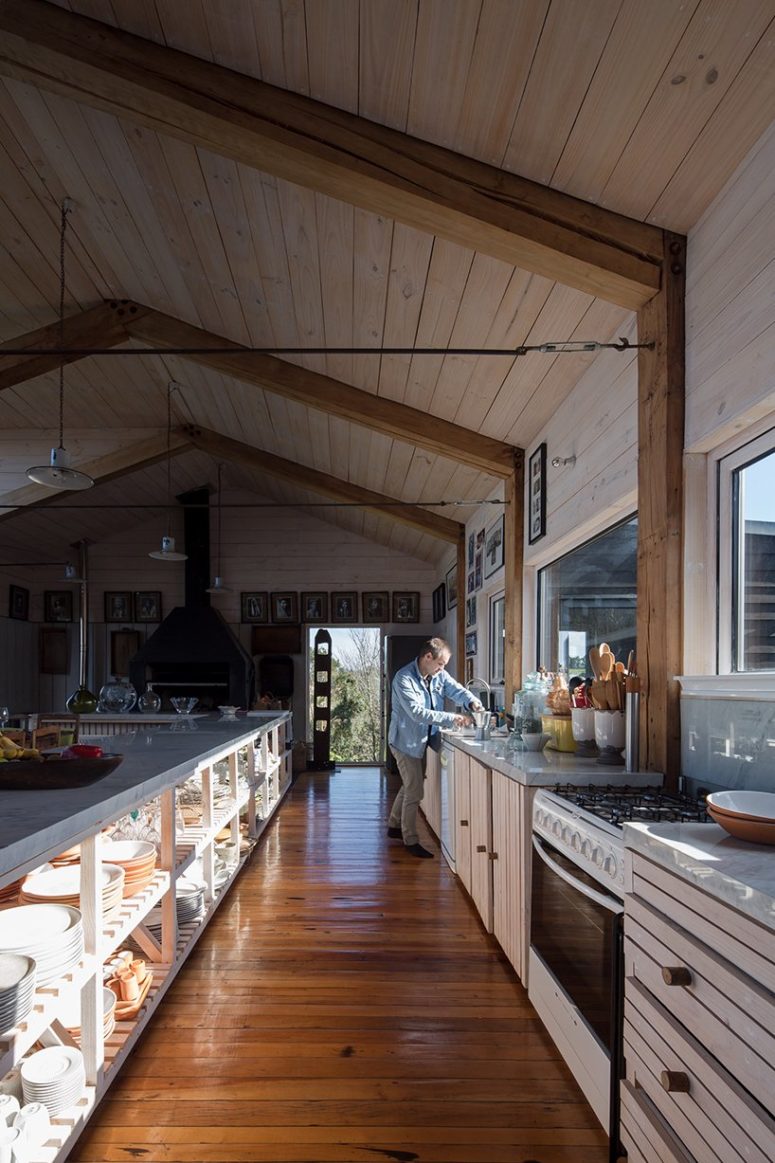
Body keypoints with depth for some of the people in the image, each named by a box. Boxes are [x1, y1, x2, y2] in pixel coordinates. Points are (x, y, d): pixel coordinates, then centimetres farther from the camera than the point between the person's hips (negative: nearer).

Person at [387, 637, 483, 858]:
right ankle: (410, 840, 11)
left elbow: (457, 690, -6)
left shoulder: (439, 675, -2)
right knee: (414, 792, -3)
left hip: (422, 740, 8)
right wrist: (451, 718, -36)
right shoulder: (404, 678, -25)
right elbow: (417, 712, -32)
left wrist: (472, 702, -29)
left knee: (410, 786, 22)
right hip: (405, 740, -8)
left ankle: (394, 826, 40)